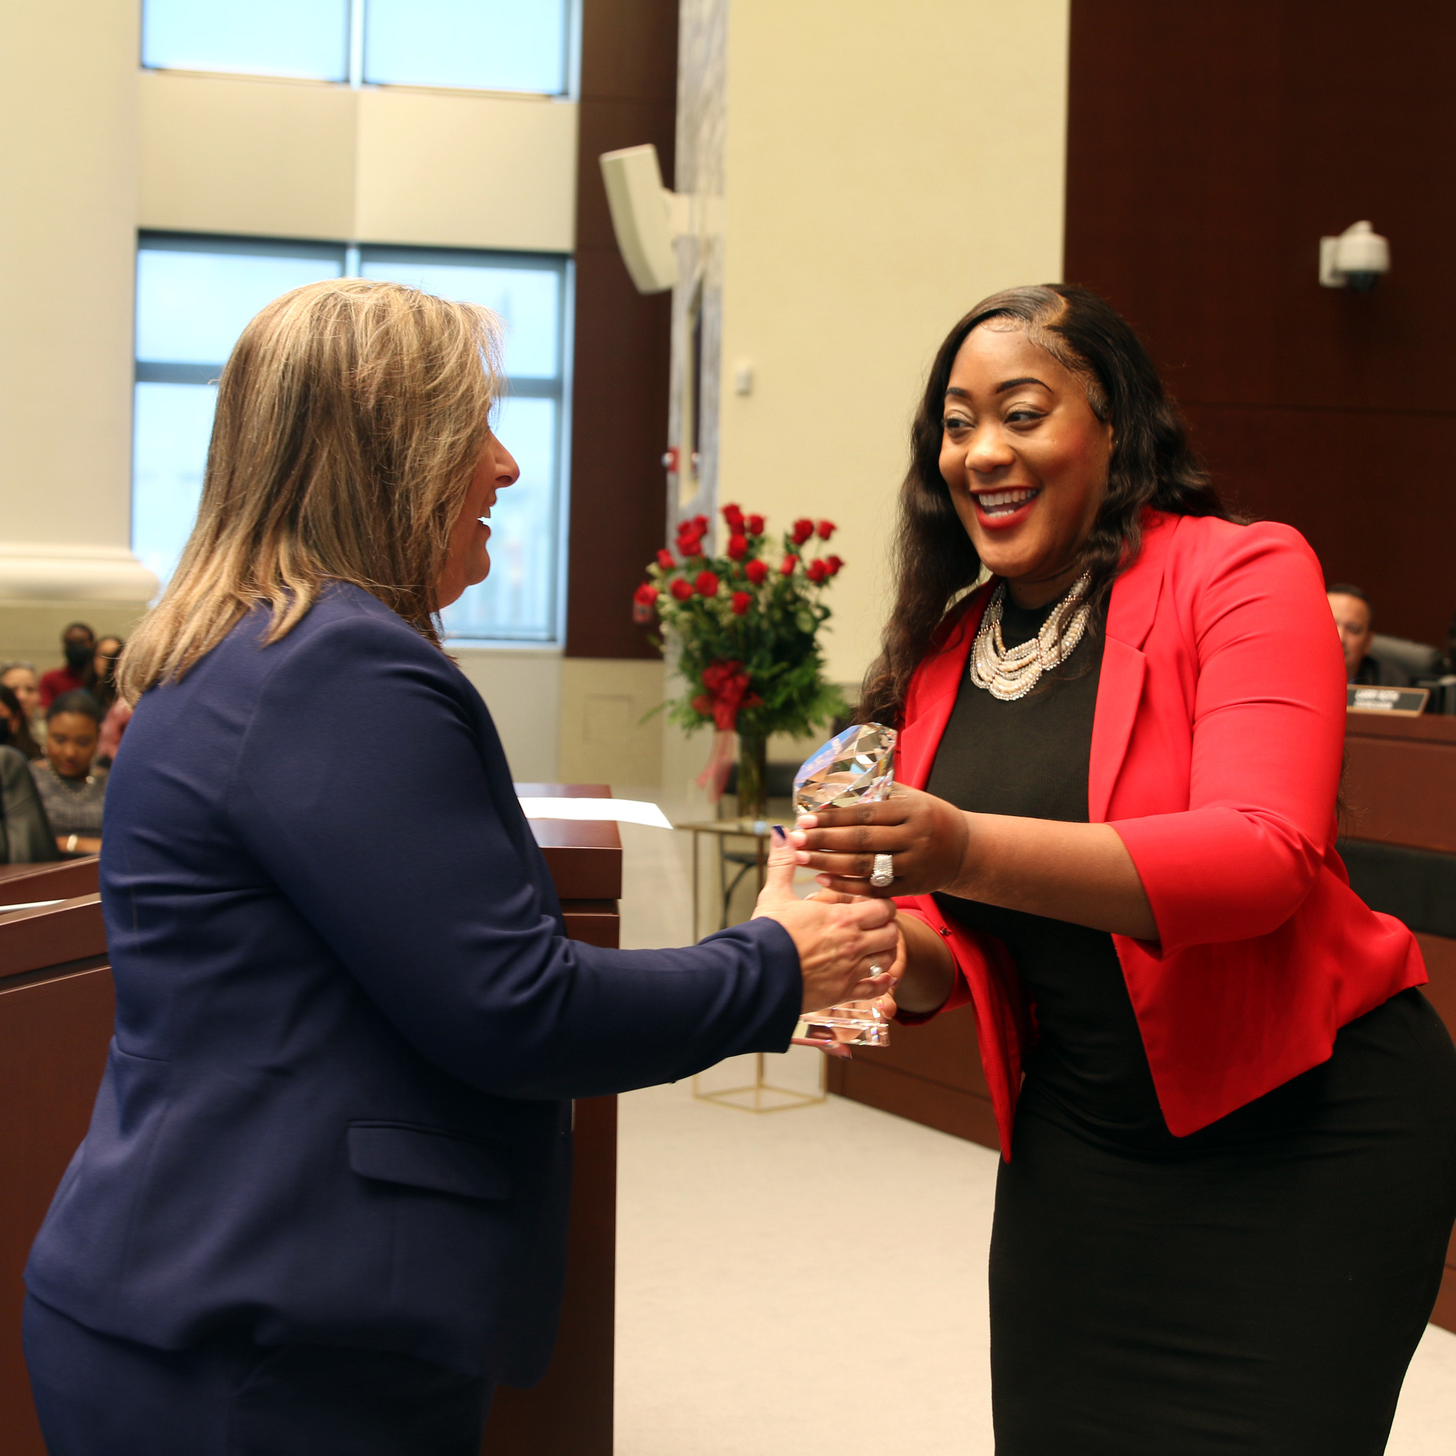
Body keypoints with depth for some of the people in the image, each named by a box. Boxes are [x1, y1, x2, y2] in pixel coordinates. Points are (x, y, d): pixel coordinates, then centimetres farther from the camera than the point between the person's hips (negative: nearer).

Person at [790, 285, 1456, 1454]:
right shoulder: (944, 655, 5)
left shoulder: (1240, 575, -12)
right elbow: (954, 955, 11)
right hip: (1077, 1145, 5)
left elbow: (1267, 853, -27)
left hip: (1303, 1127, -5)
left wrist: (970, 852, -37)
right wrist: (881, 941, -13)